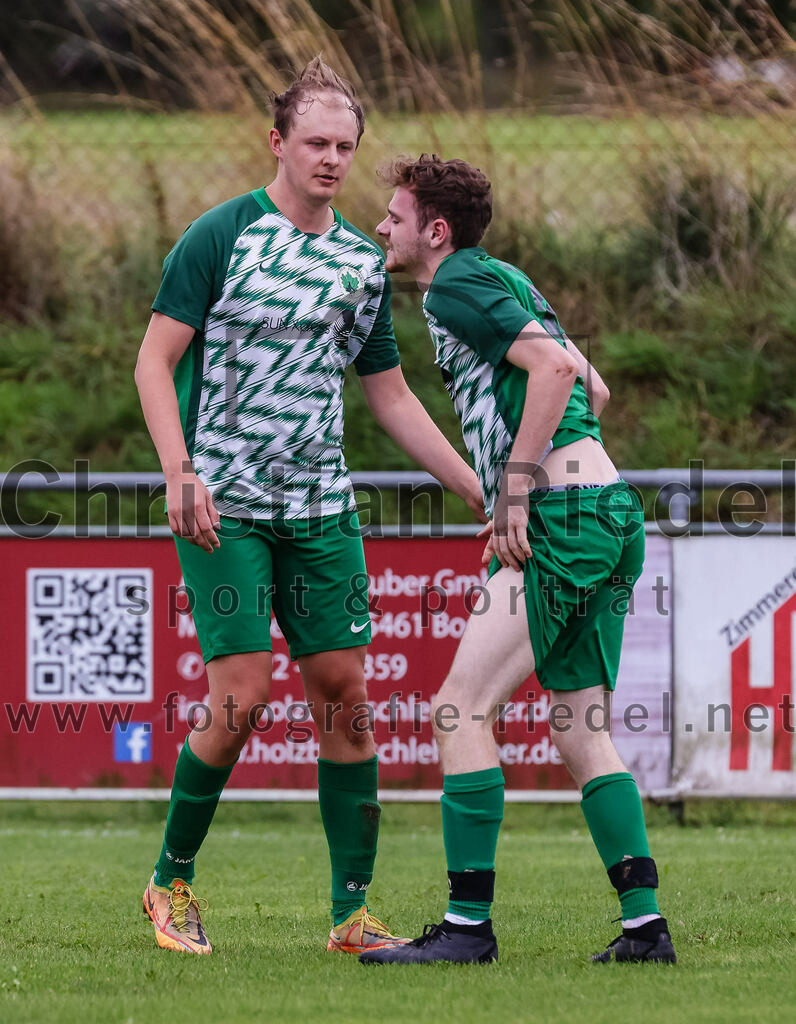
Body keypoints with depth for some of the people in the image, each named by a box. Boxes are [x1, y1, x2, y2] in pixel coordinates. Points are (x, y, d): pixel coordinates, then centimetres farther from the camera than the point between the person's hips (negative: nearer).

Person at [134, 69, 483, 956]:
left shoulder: (363, 262, 10)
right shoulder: (220, 236, -5)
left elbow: (390, 396, 17)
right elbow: (155, 359, -6)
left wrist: (480, 490, 13)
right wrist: (180, 473, -19)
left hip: (320, 508, 5)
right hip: (222, 508, -5)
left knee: (345, 696, -1)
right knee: (241, 699, -12)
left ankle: (351, 911, 5)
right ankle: (171, 881, 8)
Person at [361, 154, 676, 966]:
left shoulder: (456, 286, -6)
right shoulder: (501, 280, 22)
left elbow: (554, 366, -20)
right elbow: (591, 390, 26)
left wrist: (516, 488, -18)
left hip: (567, 519, -10)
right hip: (609, 513, 10)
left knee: (461, 708, -10)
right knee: (582, 733, 11)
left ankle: (468, 922, -13)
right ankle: (644, 923, 7)